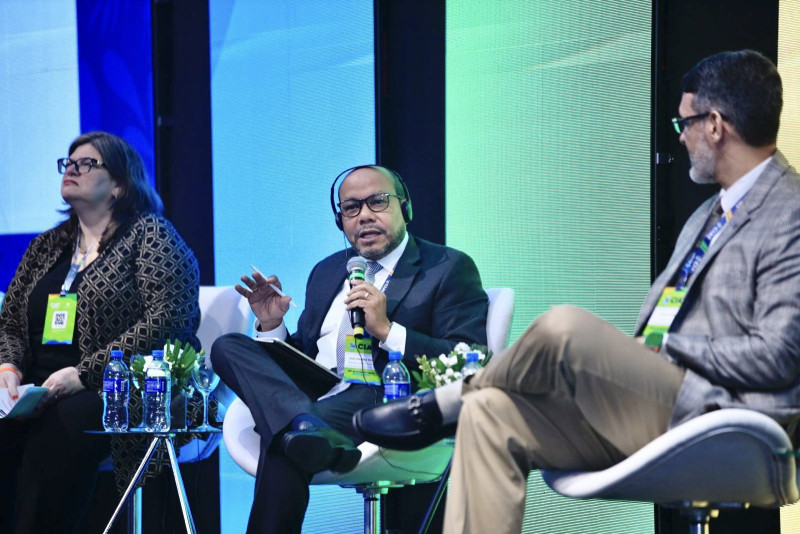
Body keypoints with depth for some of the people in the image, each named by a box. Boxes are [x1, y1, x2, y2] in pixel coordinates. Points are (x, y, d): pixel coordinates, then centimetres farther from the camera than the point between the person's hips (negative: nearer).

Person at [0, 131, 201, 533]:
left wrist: (84, 374, -17)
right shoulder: (45, 247, 23)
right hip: (40, 394, 5)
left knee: (59, 425, -37)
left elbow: (167, 319, -11)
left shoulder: (150, 235, 3)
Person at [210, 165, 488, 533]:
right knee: (228, 347, -15)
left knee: (281, 435, -32)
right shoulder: (327, 271, 25)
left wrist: (387, 330, -14)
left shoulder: (449, 269, 5)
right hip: (311, 395, 7)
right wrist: (272, 325, 5)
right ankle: (306, 425, -38)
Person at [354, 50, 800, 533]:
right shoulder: (709, 215, 22)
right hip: (652, 409, 10)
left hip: (709, 417, -10)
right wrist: (641, 352, 3)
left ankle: (443, 405, 2)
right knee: (490, 413, -5)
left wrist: (669, 346, -11)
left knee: (565, 327, -26)